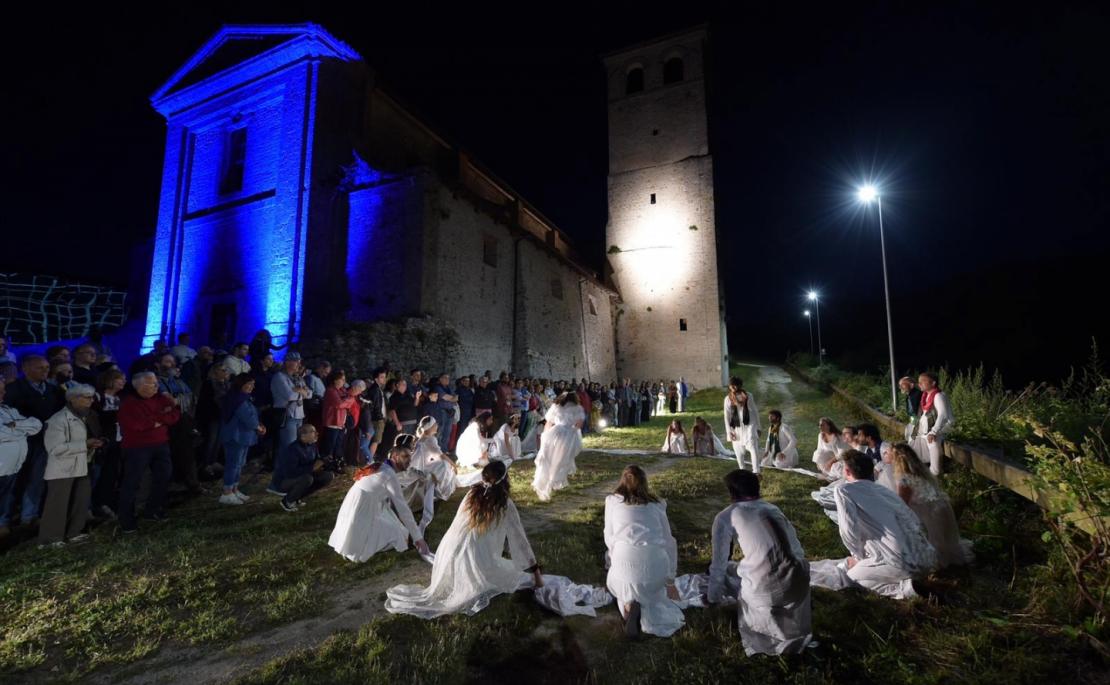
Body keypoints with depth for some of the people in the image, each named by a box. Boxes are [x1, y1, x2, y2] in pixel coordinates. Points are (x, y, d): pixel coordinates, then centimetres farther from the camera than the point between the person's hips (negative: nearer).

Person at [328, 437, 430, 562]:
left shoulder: (380, 467, 7)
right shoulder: (389, 475, -20)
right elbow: (403, 509, -18)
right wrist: (418, 538, -12)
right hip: (361, 520, -9)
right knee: (399, 535, 2)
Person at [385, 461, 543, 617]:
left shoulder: (472, 493, 7)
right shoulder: (506, 505, -6)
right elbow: (519, 539, 1)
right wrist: (536, 572, 13)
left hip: (447, 556, 6)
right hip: (475, 562, -6)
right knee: (515, 574, 14)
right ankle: (476, 594, -4)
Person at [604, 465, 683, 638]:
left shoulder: (612, 500, 12)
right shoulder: (657, 504, 17)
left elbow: (609, 539, 15)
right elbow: (669, 542, 17)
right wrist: (670, 581, 26)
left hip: (626, 559, -2)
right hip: (656, 564, 2)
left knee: (614, 583, 33)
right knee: (655, 593, 35)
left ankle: (628, 604, 3)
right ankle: (649, 613, 4)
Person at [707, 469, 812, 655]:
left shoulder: (725, 517, 3)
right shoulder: (772, 508, 17)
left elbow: (719, 566, 9)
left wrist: (713, 598, 26)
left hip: (764, 592, -4)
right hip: (800, 582, 4)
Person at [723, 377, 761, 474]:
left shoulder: (748, 396, 0)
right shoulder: (728, 399, 0)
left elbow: (755, 411, 5)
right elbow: (727, 416, 2)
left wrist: (758, 427, 4)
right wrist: (729, 432, -3)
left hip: (749, 426, -1)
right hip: (736, 428, 2)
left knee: (753, 448, -14)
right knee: (739, 452, 10)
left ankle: (756, 471, -14)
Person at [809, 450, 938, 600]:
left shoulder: (843, 490, -3)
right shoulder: (883, 489, 17)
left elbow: (850, 531, -9)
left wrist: (860, 557, 12)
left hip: (904, 563, -7)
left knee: (852, 575, 17)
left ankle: (905, 587, 0)